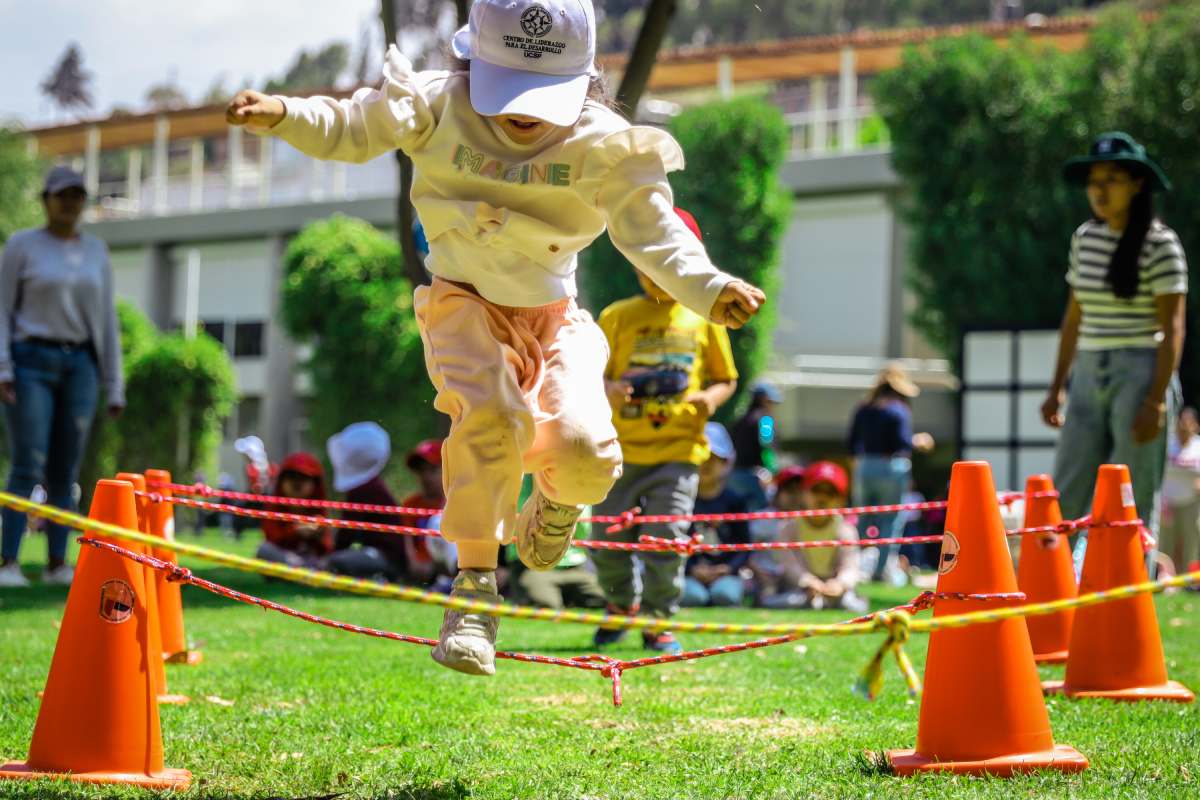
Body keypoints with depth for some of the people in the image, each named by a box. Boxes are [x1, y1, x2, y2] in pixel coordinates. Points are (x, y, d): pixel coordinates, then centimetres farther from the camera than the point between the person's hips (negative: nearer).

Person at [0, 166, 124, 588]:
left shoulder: (96, 251, 11)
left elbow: (106, 319, 12)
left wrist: (114, 385, 9)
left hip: (79, 365, 4)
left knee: (66, 470, 2)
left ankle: (57, 563, 6)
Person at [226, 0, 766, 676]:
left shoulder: (605, 146, -12)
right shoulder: (439, 107, -11)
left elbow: (651, 232, -12)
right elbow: (351, 128, -8)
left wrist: (708, 290, -30)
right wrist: (282, 114, -29)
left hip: (553, 314, 1)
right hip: (465, 302, -1)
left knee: (584, 450, -21)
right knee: (491, 411, -33)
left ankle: (556, 502, 21)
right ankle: (475, 583, -24)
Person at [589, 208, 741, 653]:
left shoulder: (704, 320, 7)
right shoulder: (617, 317, 5)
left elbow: (726, 379, 14)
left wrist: (712, 397, -8)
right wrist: (606, 389, -17)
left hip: (678, 449, -1)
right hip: (619, 449, 1)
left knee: (665, 540, -8)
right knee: (606, 540, 4)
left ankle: (659, 620, 9)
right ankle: (623, 604, 30)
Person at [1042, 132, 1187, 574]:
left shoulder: (1160, 244, -8)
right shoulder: (1084, 239, 11)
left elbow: (1172, 328, -10)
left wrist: (1157, 400, -17)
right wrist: (1058, 386, 16)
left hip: (1140, 375, -6)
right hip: (1089, 377, 6)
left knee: (1135, 505, -3)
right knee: (1065, 500, 2)